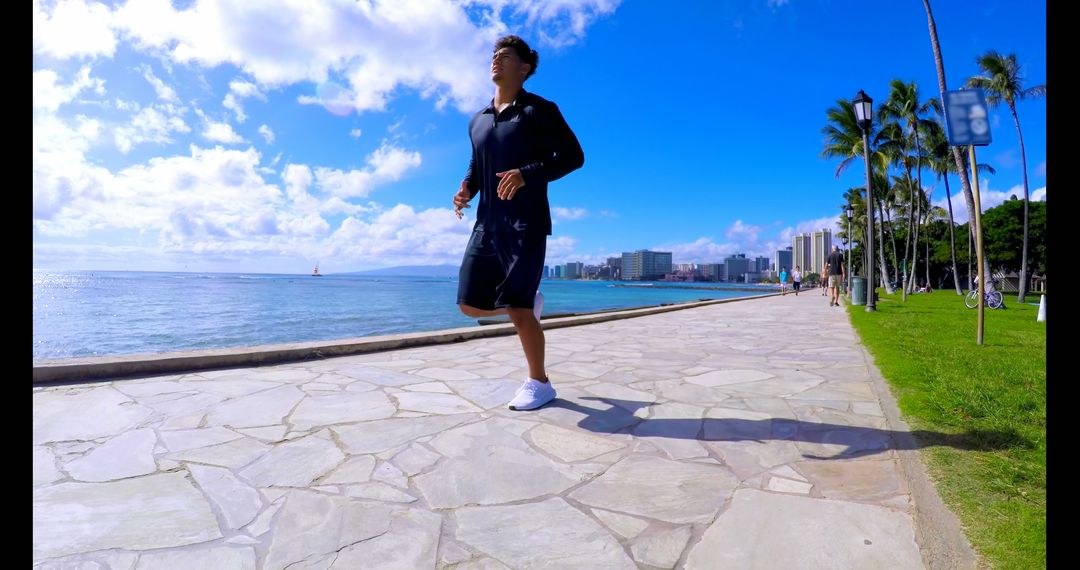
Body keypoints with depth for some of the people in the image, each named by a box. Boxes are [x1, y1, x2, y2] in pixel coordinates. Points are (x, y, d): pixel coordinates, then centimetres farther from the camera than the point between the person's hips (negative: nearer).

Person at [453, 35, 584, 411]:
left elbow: (573, 156, -4)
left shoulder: (540, 110, 2)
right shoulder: (477, 122, 19)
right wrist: (465, 189, 6)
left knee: (515, 307, -11)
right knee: (471, 305, 2)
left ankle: (539, 383, 8)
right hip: (487, 224, 6)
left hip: (526, 223, -6)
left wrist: (526, 174, -19)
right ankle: (530, 300, 29)